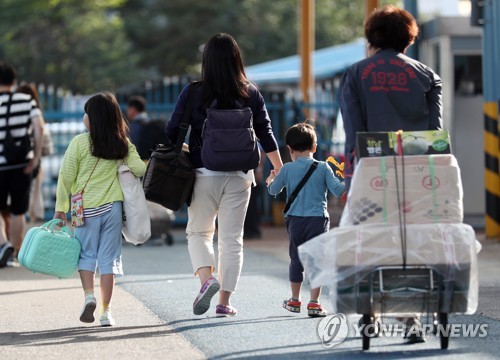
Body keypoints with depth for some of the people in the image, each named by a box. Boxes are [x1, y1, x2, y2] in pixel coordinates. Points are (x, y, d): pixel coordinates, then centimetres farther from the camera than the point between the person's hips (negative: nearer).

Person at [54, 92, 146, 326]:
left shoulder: (80, 142, -7)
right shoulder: (123, 144, 1)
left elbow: (66, 177, -5)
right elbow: (139, 168, -8)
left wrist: (61, 208, 4)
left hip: (86, 209, -2)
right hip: (112, 207, 2)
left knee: (86, 254, 13)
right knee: (108, 258, 6)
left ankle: (89, 295, -9)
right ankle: (105, 311, 5)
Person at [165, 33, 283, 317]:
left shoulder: (193, 93, -5)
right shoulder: (251, 94, 0)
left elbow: (172, 133, -3)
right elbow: (266, 134, 6)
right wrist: (280, 170, 18)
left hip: (204, 174, -1)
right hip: (239, 176, 1)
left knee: (199, 232, 14)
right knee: (232, 238, 9)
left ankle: (207, 278, -11)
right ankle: (225, 301, 7)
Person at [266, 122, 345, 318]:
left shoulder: (287, 169, 0)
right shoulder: (323, 168, -3)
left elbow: (274, 190, 14)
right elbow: (338, 191, -6)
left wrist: (270, 181, 35)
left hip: (295, 220, 2)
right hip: (318, 220, -2)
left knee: (296, 260, 15)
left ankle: (295, 300, 26)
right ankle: (314, 303, -2)